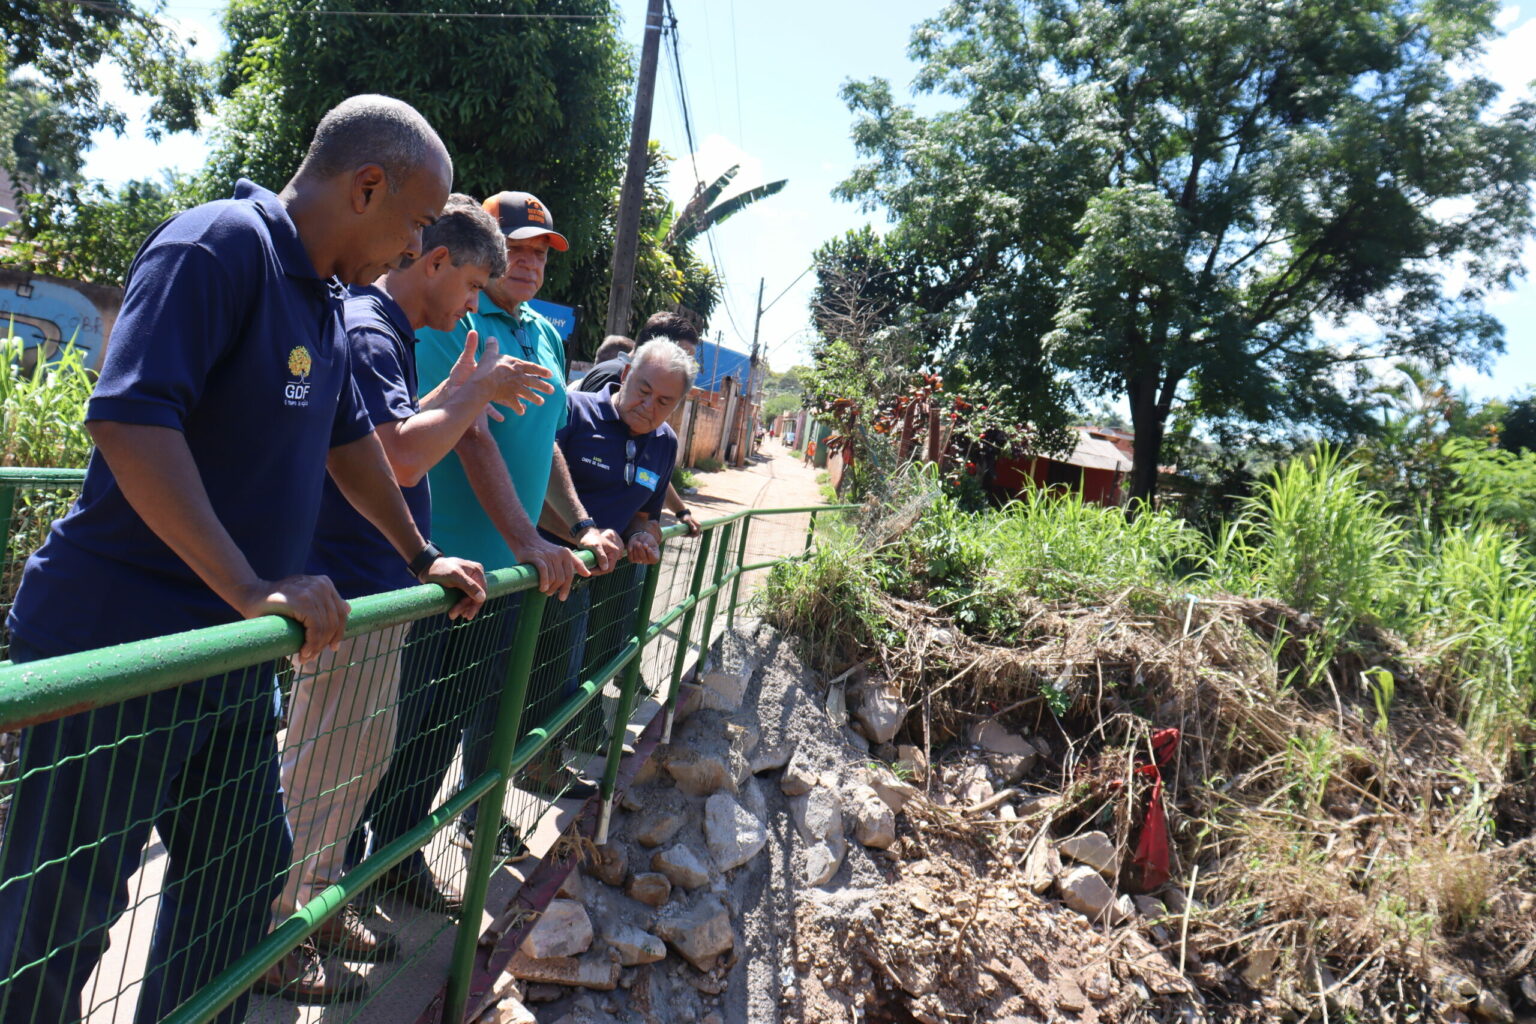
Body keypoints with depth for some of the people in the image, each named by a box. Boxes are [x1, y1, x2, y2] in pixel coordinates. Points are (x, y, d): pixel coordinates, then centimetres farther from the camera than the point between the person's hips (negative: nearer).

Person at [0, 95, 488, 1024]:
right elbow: (129, 418, -26)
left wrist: (422, 558, 22)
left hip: (232, 651, 9)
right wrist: (253, 588, -30)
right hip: (118, 646, -9)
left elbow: (349, 440, 21)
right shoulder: (221, 244, -16)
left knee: (245, 871, 18)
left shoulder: (325, 297, 11)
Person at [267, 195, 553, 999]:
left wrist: (459, 391, 8)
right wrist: (478, 390, -16)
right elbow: (401, 453, -28)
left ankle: (314, 902, 34)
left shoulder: (389, 331, 15)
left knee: (364, 758, 19)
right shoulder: (366, 328, -17)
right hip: (348, 591, -10)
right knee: (319, 770, 2)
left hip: (378, 586, 10)